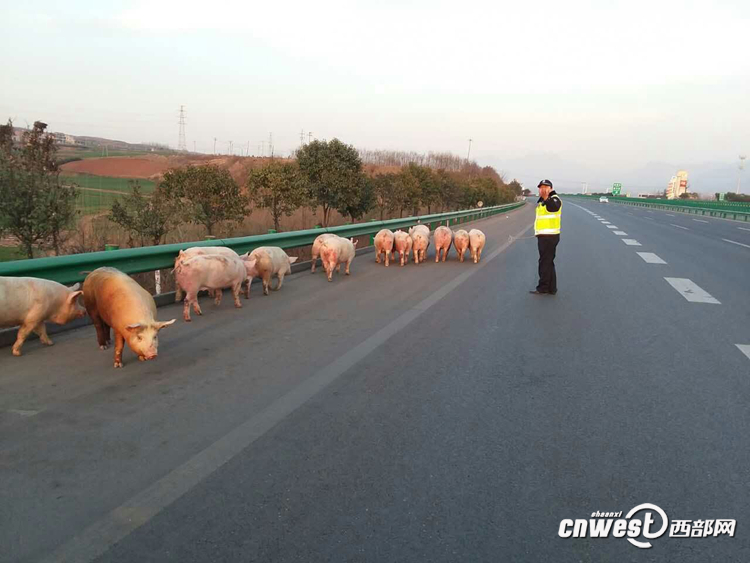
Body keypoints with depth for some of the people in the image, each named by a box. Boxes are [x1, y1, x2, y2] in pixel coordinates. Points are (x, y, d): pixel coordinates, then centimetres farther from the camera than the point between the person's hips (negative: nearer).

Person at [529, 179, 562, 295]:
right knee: (548, 262, 14)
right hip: (543, 236, 10)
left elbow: (553, 207, -34)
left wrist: (546, 197, -43)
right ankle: (551, 288, 22)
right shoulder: (541, 201, 19)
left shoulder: (554, 199, -9)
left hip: (550, 236, -10)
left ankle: (543, 288, 1)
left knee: (545, 262, -5)